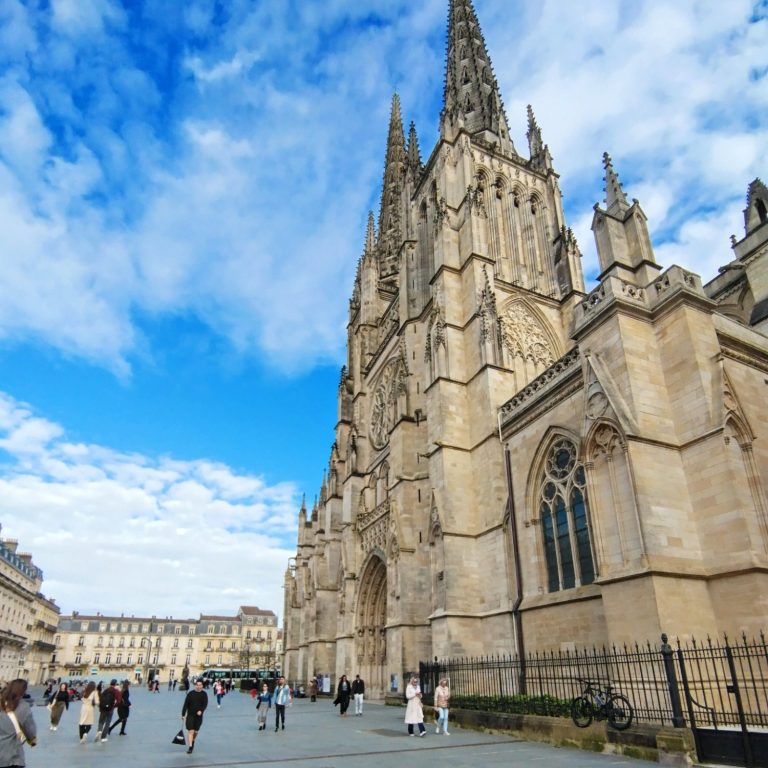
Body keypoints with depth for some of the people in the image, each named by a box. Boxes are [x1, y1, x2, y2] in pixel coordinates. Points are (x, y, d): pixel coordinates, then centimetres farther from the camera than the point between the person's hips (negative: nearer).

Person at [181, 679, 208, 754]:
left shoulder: (204, 694, -2)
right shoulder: (190, 693, -5)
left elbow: (205, 704, -9)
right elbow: (185, 704, -2)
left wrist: (201, 711, -25)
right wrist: (183, 714, -3)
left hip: (199, 716, 2)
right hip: (190, 715, -1)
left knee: (196, 731, 12)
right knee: (191, 731, -9)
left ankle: (193, 741, 39)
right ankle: (190, 747, -4)